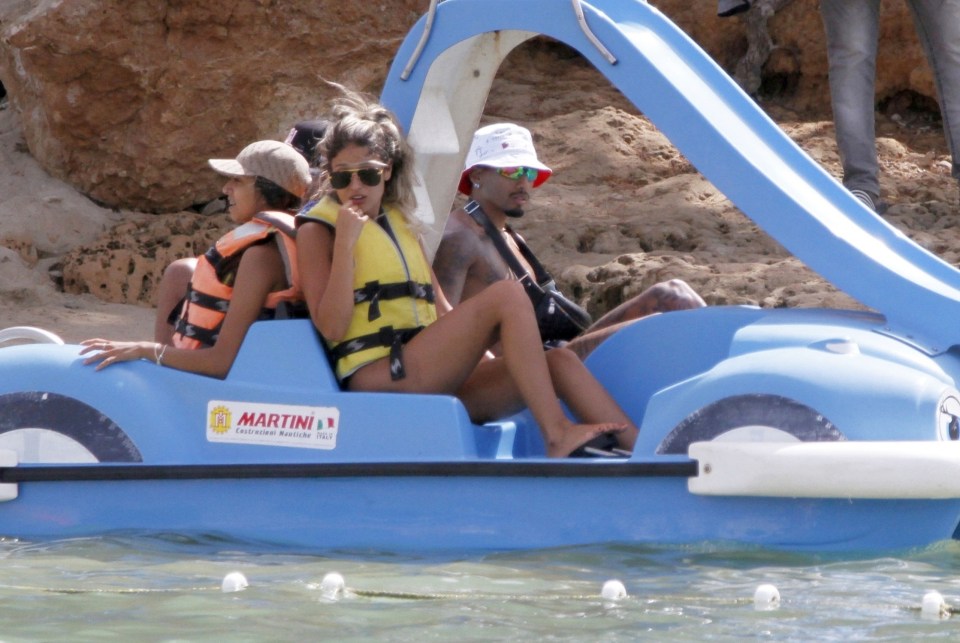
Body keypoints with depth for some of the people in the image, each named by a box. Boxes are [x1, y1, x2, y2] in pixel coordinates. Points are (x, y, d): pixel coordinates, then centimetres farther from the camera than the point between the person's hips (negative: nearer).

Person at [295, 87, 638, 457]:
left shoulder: (400, 223, 24)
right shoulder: (317, 229, 3)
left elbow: (441, 313, 24)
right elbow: (331, 328, -10)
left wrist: (483, 356, 10)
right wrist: (345, 243, -14)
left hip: (433, 379, 7)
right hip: (377, 381, -7)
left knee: (558, 362, -11)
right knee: (507, 296, -21)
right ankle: (556, 435, -28)